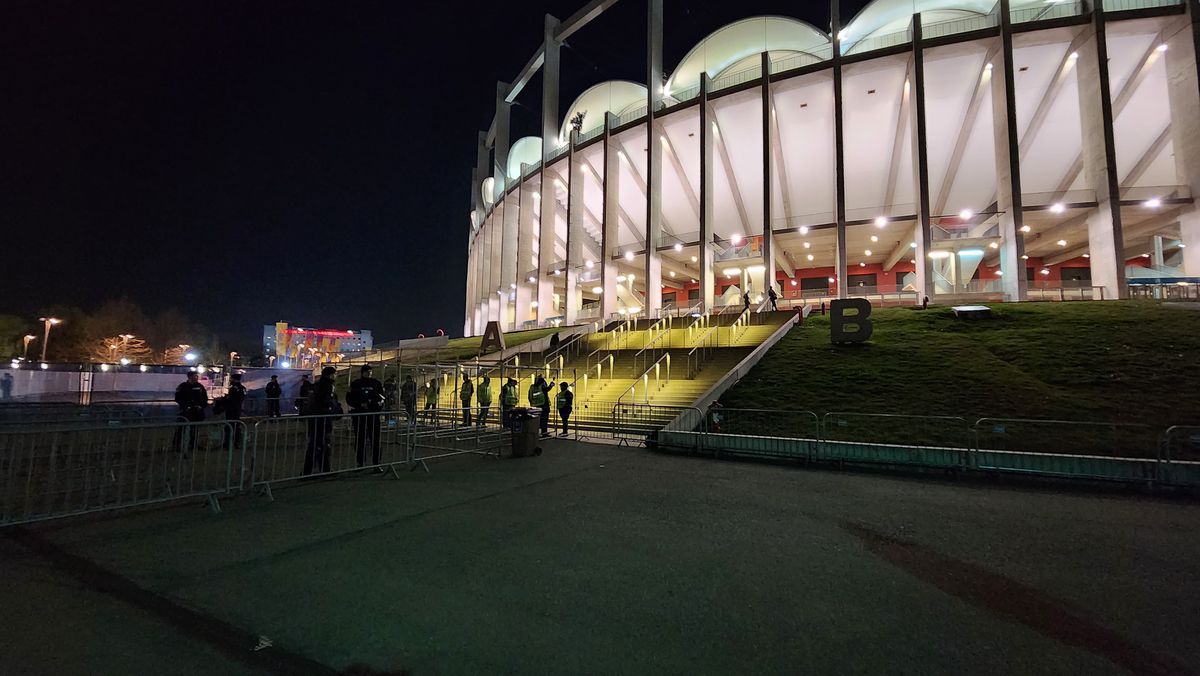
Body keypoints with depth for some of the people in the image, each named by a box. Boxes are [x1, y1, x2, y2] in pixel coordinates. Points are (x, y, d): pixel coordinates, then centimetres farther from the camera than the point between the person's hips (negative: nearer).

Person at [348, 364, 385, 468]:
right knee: (359, 439, 4)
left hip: (374, 415, 1)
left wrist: (379, 403, -8)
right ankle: (360, 463, 13)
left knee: (375, 439, -1)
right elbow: (349, 399, 2)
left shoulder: (377, 384, 9)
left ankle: (376, 462, 4)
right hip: (359, 415, -1)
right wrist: (361, 404, -10)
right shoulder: (355, 384, 5)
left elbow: (383, 397, 13)